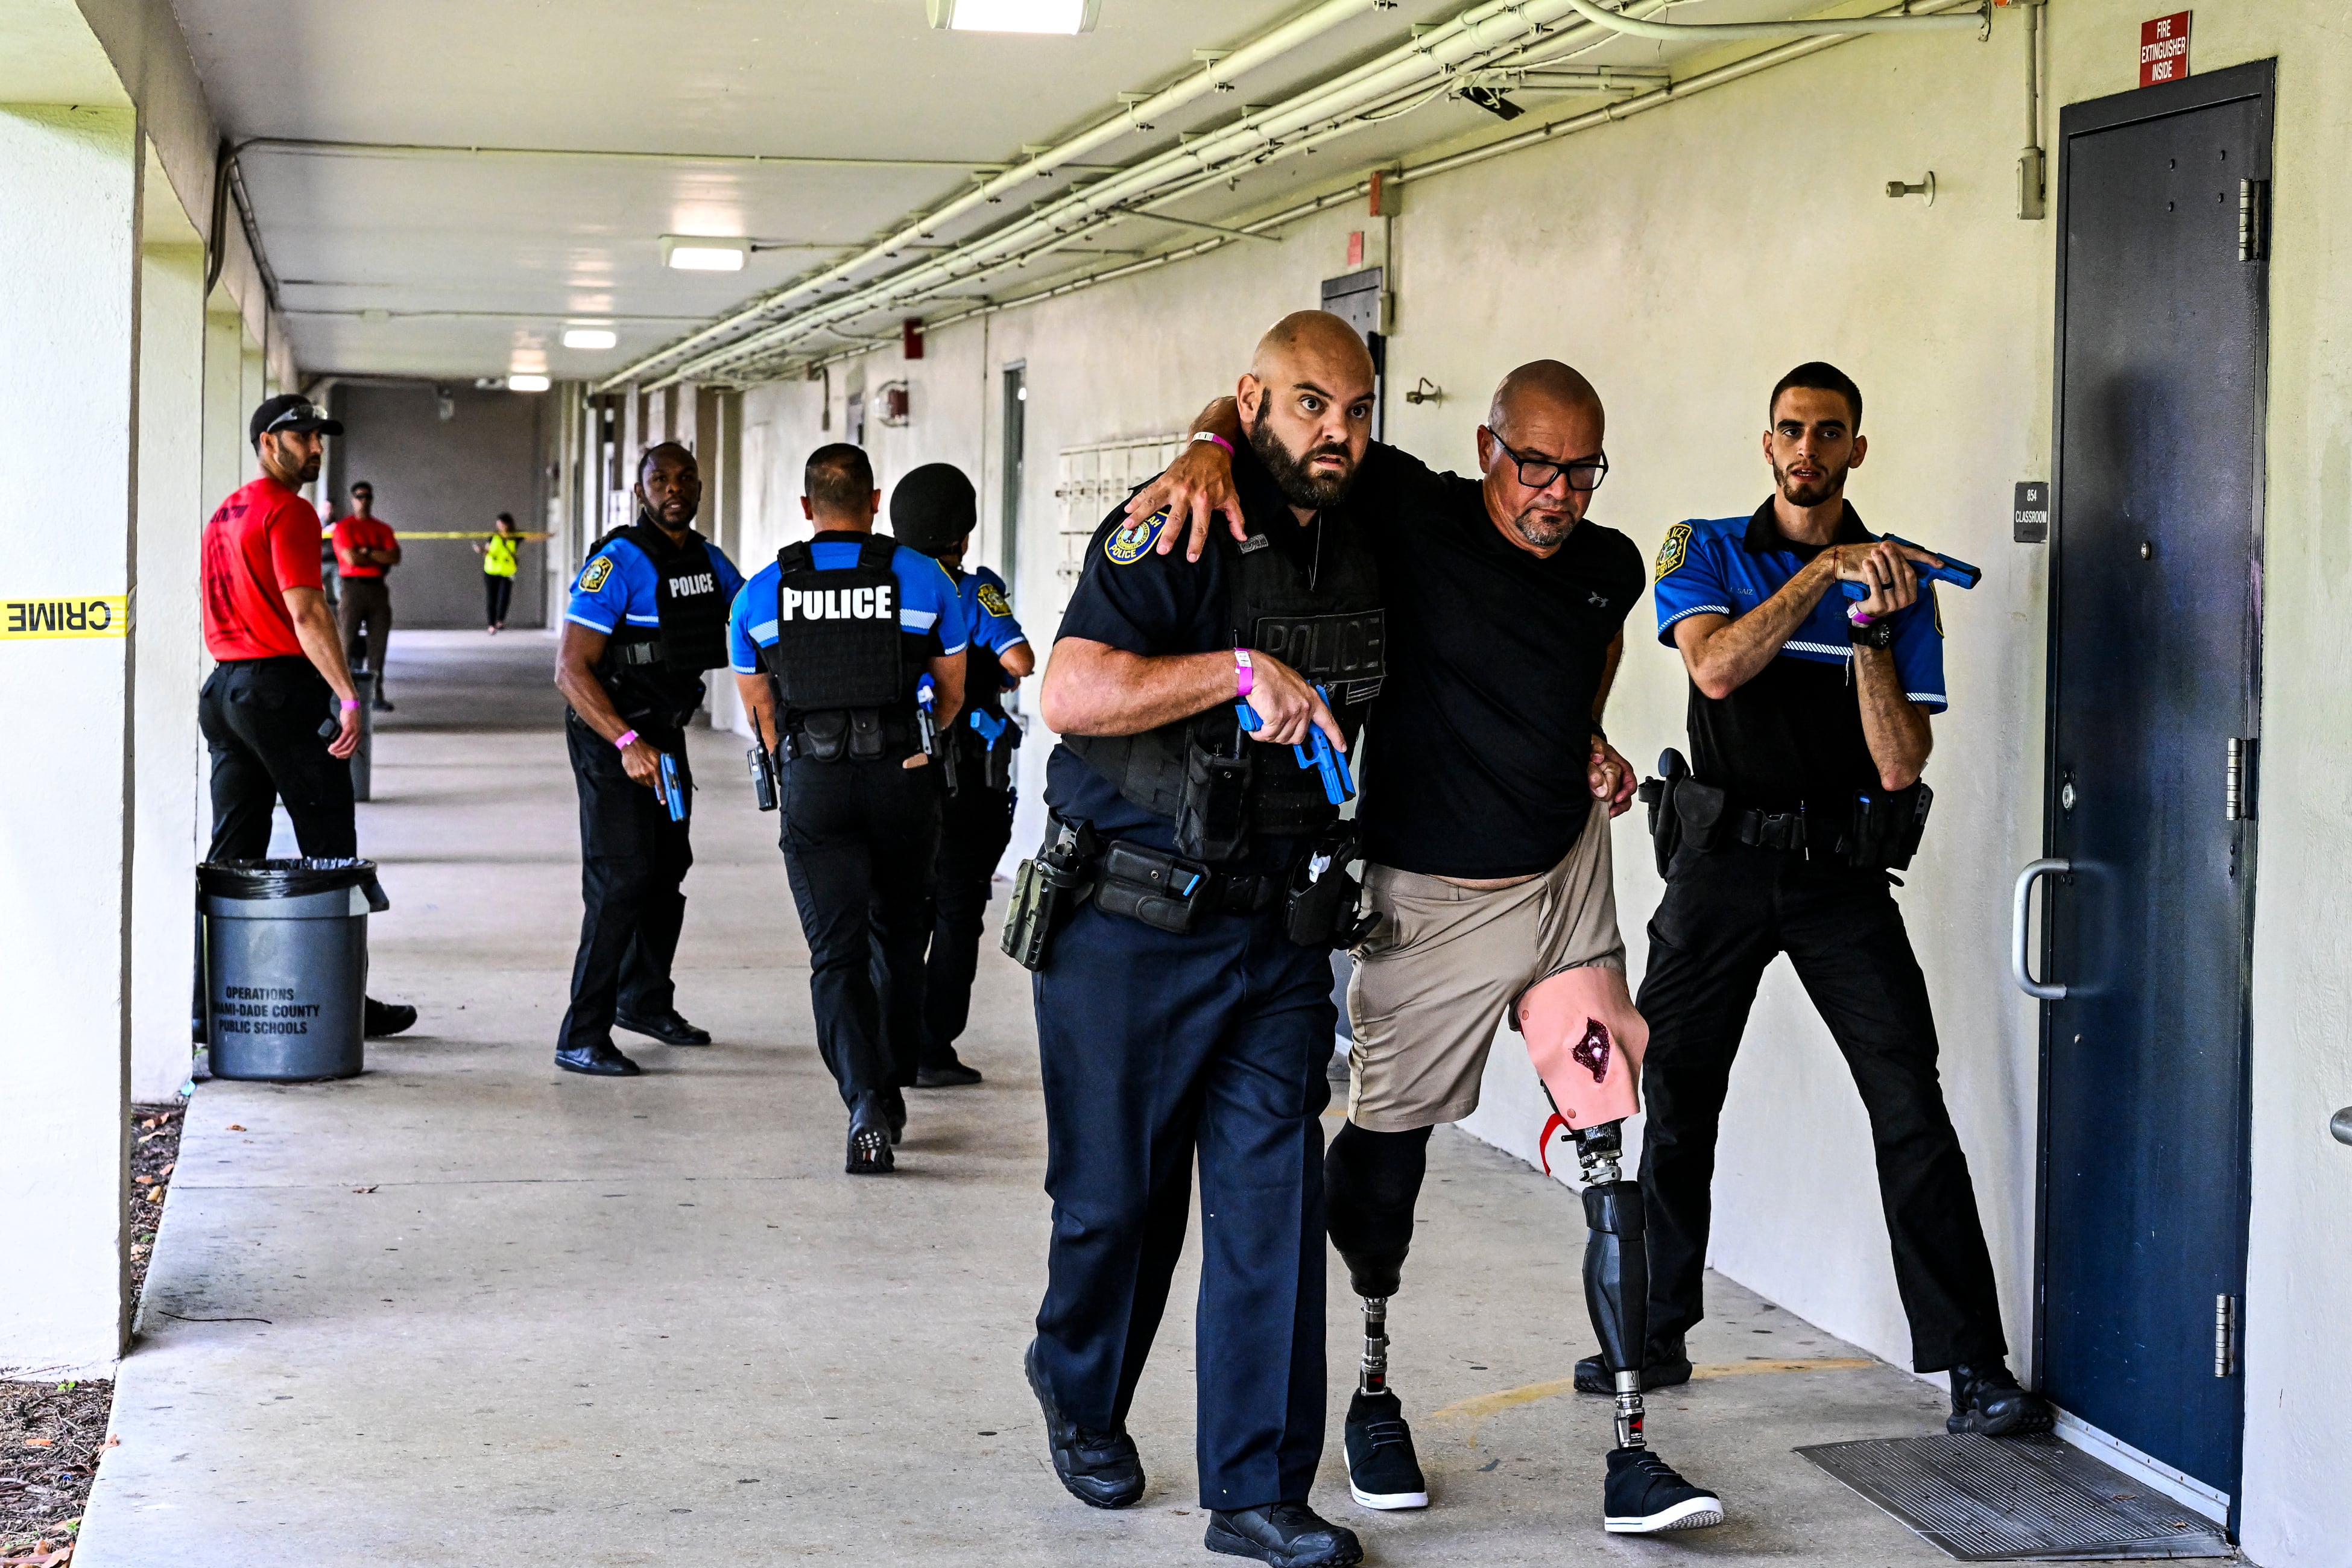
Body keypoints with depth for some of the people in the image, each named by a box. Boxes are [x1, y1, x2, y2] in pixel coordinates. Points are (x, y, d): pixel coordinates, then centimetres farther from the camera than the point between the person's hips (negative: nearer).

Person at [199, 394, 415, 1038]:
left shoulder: (225, 514, 17)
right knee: (329, 847, -2)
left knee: (231, 851, 9)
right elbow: (305, 611, -20)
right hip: (282, 685, -9)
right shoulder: (288, 511, -11)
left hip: (225, 688, 9)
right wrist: (348, 696, -24)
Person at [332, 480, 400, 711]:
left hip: (378, 588, 5)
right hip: (352, 587, -5)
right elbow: (352, 558, -12)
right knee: (347, 642, -7)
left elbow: (395, 557, 1)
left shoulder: (383, 528, 15)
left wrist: (367, 552, -8)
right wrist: (381, 560, -3)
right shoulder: (343, 527, 0)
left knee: (378, 643, 3)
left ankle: (376, 694, 6)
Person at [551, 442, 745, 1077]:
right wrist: (628, 744, -33)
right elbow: (572, 669, -23)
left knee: (668, 869, 17)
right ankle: (581, 1038, -11)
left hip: (665, 732, 8)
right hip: (610, 735, -8)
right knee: (621, 879, -14)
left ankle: (645, 1000, 36)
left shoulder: (709, 562, 6)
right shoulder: (618, 561, -18)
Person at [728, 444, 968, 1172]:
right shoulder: (923, 578, 1)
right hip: (904, 779, 1)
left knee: (836, 952, -1)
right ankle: (893, 1091, 28)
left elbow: (759, 710, 10)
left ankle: (866, 1103, -20)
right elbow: (951, 694, 10)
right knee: (899, 939, 19)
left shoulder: (761, 592, 4)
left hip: (811, 784, 0)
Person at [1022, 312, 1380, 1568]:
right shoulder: (1178, 535, -12)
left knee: (1272, 1202, -1)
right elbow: (1072, 694, -24)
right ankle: (1080, 1390, 36)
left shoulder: (1358, 553, 11)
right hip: (1130, 932, -5)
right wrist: (1240, 670, -30)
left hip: (1279, 936, 5)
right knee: (1119, 1196, 7)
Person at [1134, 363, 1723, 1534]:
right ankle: (1373, 1389, 32)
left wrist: (1592, 747, 12)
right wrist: (1212, 446, -30)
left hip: (1565, 876, 4)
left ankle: (1631, 1454, -3)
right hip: (1429, 898, -4)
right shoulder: (1413, 516, -13)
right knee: (1386, 1145, 7)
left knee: (1607, 1154, -5)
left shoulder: (1610, 567, 2)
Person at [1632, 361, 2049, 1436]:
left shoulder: (1898, 580, 4)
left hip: (1843, 872, -1)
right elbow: (1718, 668, -17)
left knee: (1913, 1112, -9)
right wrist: (1827, 570, -20)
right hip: (1722, 862, 1)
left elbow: (1900, 764, -4)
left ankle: (1974, 1369, -7)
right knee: (1673, 1104, 7)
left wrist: (1871, 631, -15)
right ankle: (1655, 1335, 23)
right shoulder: (1705, 551, 5)